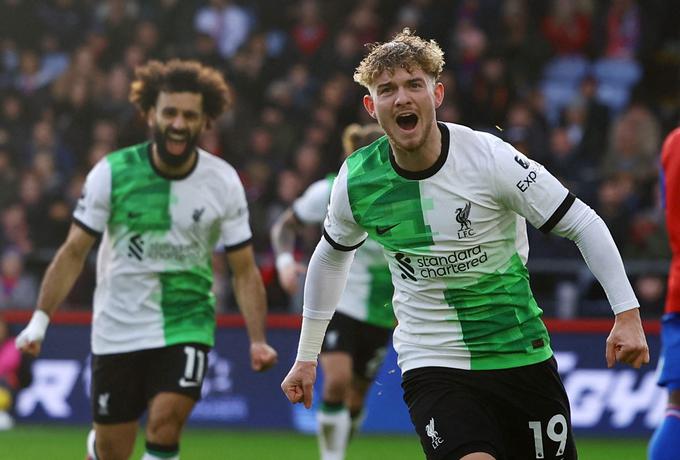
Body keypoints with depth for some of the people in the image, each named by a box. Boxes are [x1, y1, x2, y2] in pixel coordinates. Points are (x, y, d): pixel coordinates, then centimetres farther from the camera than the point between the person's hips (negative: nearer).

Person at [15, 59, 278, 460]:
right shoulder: (112, 173, -9)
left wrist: (258, 340, -12)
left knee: (165, 426, -22)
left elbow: (244, 270, -1)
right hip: (118, 332, 0)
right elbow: (74, 252, -3)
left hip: (188, 324, 0)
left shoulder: (223, 182, -6)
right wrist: (40, 321, -11)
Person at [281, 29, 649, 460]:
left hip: (522, 355, 0)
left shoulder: (490, 157, -14)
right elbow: (332, 255, 16)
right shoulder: (355, 180, -5)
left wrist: (627, 312, -17)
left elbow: (583, 223, -8)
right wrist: (306, 355, 19)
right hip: (432, 366, 0)